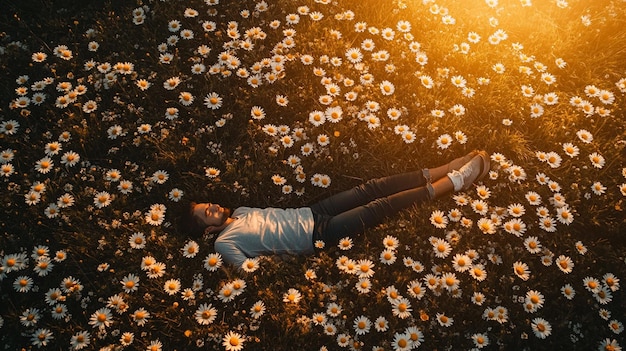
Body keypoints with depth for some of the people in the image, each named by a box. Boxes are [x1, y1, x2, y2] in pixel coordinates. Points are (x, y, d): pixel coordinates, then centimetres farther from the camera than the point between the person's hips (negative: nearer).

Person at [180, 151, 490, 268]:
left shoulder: (239, 212, 13)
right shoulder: (224, 242, -9)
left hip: (310, 214, 7)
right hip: (317, 234, -7)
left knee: (370, 189, -4)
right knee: (379, 207, -12)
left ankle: (442, 171, 5)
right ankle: (454, 182, -3)